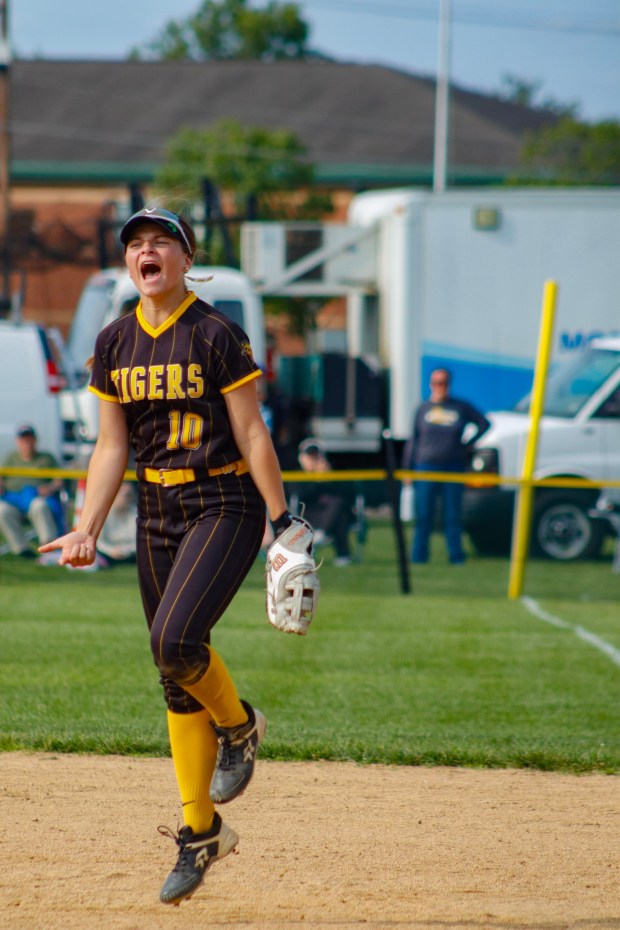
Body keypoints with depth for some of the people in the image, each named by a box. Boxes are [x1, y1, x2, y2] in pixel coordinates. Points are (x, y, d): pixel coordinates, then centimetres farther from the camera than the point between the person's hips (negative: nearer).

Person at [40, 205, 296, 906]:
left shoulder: (217, 336, -9)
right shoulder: (114, 345, 6)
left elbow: (252, 435, -9)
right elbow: (111, 448, 9)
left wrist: (282, 523, -12)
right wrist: (87, 530, 0)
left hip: (224, 506, -6)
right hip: (156, 513, 6)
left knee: (175, 641, -26)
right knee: (178, 680, 7)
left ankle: (238, 725, 5)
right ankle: (200, 833, 15)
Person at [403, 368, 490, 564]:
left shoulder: (461, 408, 7)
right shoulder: (423, 409, 7)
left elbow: (484, 423, 17)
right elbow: (413, 441, 9)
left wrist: (468, 444, 7)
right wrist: (407, 469, 4)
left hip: (453, 467, 0)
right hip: (426, 467, 0)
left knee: (453, 516, 1)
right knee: (423, 516, -1)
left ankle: (456, 556, 6)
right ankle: (418, 556, 3)